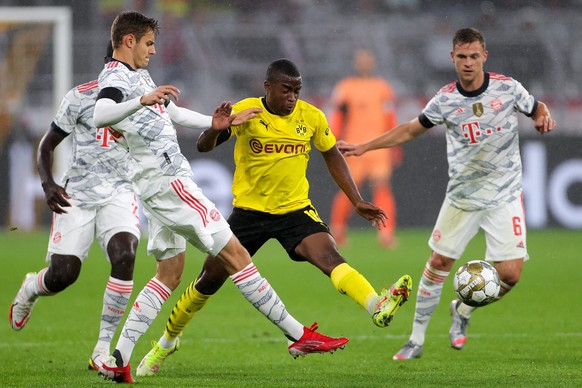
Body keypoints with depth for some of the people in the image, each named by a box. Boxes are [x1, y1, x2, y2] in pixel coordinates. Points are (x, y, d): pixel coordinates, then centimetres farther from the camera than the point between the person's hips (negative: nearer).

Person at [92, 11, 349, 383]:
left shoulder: (138, 75, 18)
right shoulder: (116, 78, -14)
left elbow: (168, 111, 33)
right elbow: (99, 115, -35)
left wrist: (213, 123, 34)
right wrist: (142, 100, -49)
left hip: (163, 183, 11)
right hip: (167, 181, -11)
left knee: (170, 272, 13)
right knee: (235, 254, -8)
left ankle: (119, 358, 7)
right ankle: (299, 335, -5)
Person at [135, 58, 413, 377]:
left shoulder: (311, 117, -4)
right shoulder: (245, 111, -12)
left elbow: (332, 157, 12)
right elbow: (203, 147, -17)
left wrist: (358, 201, 5)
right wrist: (215, 129, -41)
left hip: (296, 210, 1)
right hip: (249, 210, -1)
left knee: (329, 256, -27)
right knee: (209, 280, 7)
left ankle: (378, 307, -48)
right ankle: (166, 342, 28)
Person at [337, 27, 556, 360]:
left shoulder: (507, 88, -8)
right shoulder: (446, 100, -6)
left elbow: (537, 108, 11)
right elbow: (411, 130, 8)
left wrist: (545, 117, -13)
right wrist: (364, 147, 4)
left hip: (505, 196, -1)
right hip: (463, 195, 1)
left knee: (510, 274, -9)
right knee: (439, 262, 1)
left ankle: (463, 311, 20)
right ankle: (417, 339, 15)